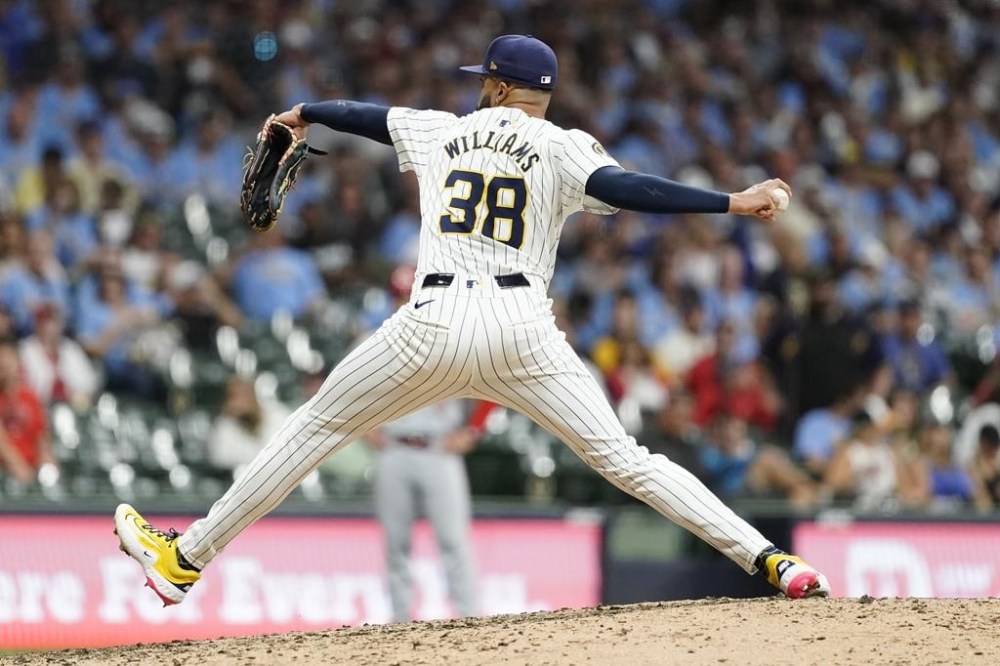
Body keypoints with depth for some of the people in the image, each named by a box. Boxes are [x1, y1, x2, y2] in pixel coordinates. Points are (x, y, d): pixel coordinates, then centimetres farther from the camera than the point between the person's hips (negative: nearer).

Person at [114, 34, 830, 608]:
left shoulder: (442, 131, 16)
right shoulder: (562, 148, 5)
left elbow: (364, 114, 34)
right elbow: (624, 189, -15)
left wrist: (303, 114, 55)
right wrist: (734, 203, -19)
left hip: (434, 323, 1)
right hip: (523, 332, -1)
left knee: (314, 431, 14)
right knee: (622, 458, -1)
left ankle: (186, 558, 21)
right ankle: (767, 558, -14)